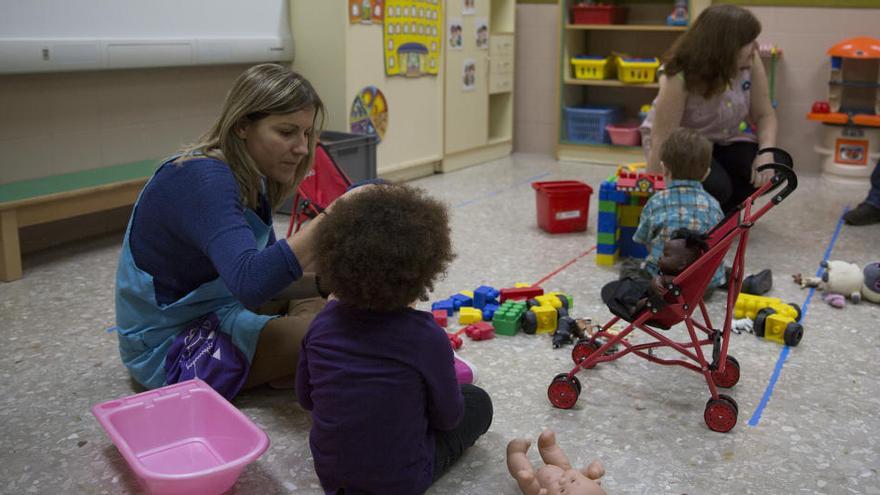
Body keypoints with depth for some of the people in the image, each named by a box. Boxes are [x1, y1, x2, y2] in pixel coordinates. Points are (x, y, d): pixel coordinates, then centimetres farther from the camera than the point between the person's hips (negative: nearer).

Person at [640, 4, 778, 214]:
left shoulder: (750, 63, -15)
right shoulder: (680, 78, -30)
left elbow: (764, 115, -7)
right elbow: (661, 141, -31)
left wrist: (766, 153, -27)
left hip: (724, 141, 6)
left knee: (774, 169, -18)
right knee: (715, 187, -32)